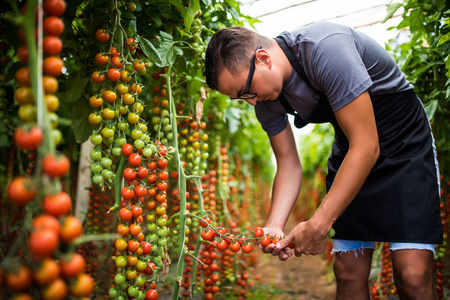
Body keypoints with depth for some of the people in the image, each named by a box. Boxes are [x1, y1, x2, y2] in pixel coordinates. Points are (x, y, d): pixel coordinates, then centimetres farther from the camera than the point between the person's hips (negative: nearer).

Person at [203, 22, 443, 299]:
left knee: (413, 276, -17)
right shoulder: (265, 98, -7)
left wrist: (319, 224, -29)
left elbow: (366, 147, -31)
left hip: (404, 142, -5)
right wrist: (275, 225, -17)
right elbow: (289, 163, -1)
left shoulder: (326, 48, -31)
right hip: (351, 149, 6)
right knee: (348, 272, 2)